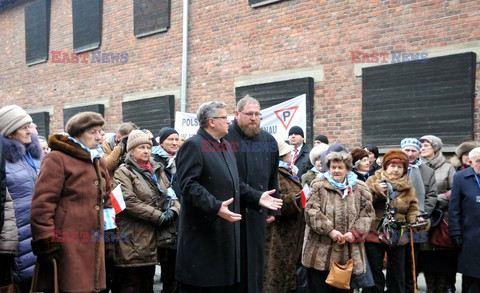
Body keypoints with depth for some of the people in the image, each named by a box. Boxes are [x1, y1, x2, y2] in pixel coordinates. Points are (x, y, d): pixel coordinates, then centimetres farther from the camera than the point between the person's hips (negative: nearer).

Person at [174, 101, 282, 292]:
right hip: (203, 233, -9)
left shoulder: (226, 146, 18)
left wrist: (257, 197, 12)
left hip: (226, 231, 9)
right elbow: (188, 184, -23)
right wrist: (215, 207, -32)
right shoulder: (193, 145, -13)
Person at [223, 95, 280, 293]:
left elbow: (273, 179, 13)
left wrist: (273, 209, 11)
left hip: (257, 212, 4)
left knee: (254, 260, 12)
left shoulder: (268, 141, 9)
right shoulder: (223, 137, -8)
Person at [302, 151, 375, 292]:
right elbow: (311, 212, -7)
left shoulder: (359, 188, 8)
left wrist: (355, 232, -8)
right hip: (321, 251, -2)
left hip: (348, 253, 3)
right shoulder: (318, 186, 1)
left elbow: (367, 213, 6)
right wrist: (329, 230, -16)